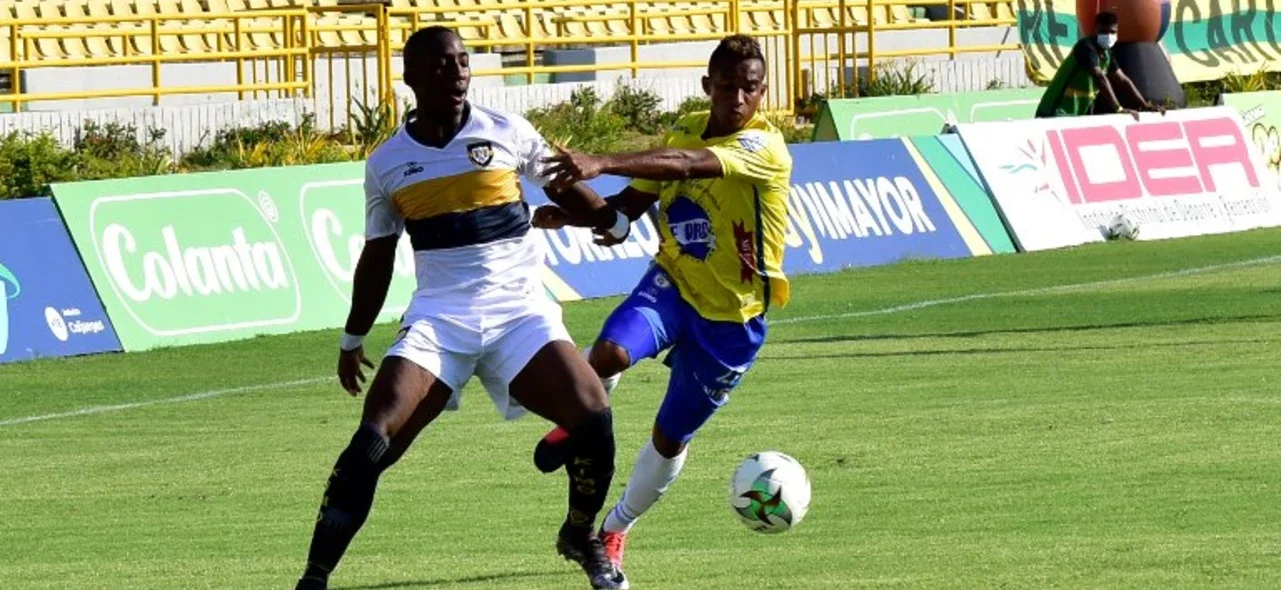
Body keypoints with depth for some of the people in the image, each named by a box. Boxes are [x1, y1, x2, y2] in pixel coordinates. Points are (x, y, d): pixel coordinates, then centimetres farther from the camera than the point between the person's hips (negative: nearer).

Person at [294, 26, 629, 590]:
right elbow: (377, 256, 19)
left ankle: (581, 536, 9)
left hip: (520, 312, 0)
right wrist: (353, 339, 23)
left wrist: (619, 221, 0)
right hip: (438, 319, 0)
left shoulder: (506, 133, 3)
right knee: (371, 445, -18)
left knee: (593, 417, -20)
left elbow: (563, 189, 17)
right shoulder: (387, 163, 6)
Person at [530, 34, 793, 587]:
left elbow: (686, 166, -38)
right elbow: (630, 204, 11)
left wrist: (602, 164, -51)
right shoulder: (684, 132, 1)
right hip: (671, 285, 3)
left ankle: (617, 528, 36)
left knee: (671, 437, 10)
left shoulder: (765, 146, -21)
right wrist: (569, 214, -9)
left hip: (730, 317, -3)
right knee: (610, 353, -30)